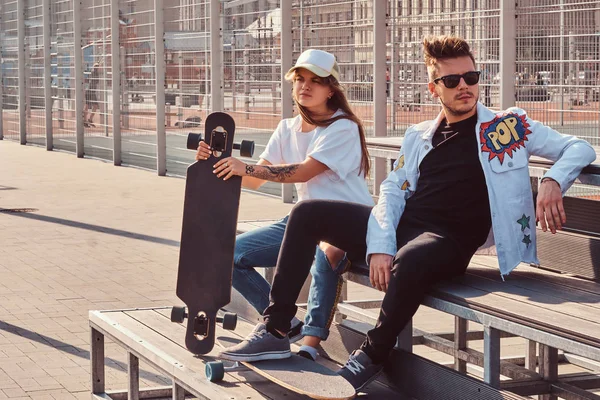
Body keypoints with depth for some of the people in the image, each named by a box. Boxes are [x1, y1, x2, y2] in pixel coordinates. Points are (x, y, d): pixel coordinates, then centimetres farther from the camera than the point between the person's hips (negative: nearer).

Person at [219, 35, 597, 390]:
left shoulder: (509, 126, 4)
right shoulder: (419, 137, 17)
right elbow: (393, 191, 9)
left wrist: (553, 181, -21)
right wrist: (380, 245, -10)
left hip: (448, 241, -6)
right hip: (400, 228, 6)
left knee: (411, 260, -41)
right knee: (308, 213, -5)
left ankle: (372, 355, -18)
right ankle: (277, 329, -2)